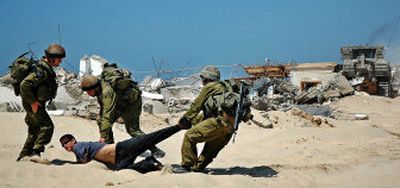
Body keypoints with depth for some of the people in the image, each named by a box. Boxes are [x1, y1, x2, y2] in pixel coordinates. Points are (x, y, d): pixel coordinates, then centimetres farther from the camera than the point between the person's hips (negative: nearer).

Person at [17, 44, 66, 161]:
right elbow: (24, 85, -30)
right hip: (33, 105, -10)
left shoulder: (47, 69, 10)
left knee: (35, 131, 16)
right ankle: (36, 151, -19)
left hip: (37, 104, 10)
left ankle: (23, 156, 23)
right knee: (47, 126, -17)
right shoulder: (42, 71, -23)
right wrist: (33, 102, -24)